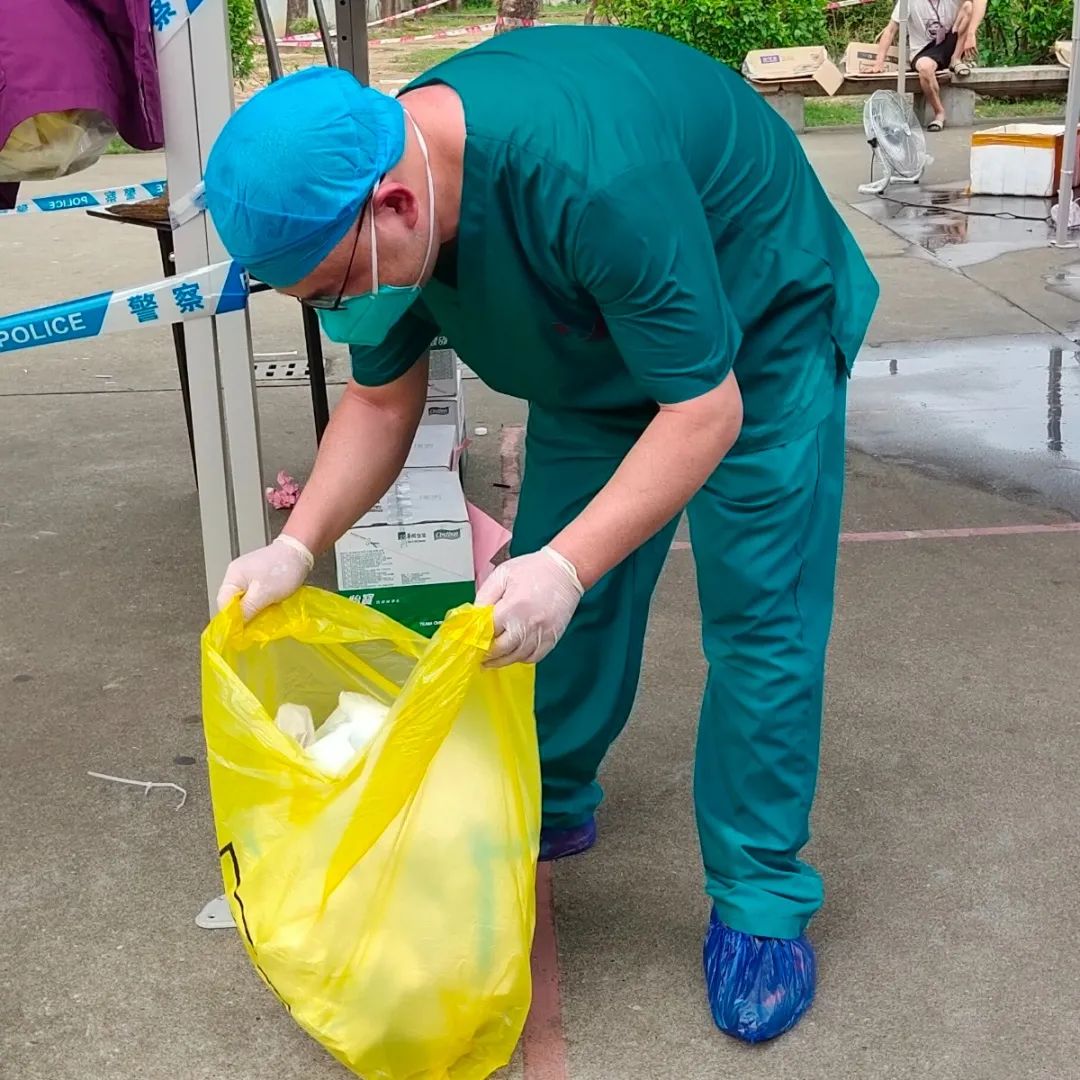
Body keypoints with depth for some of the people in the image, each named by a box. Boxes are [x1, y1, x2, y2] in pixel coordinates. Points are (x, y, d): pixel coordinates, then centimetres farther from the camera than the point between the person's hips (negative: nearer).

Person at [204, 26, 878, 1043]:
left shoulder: (593, 174, -42)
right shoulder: (364, 199, -18)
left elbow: (705, 408, -36)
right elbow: (381, 399, -5)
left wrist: (565, 566, -42)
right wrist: (297, 543, -17)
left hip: (757, 334, -6)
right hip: (597, 345, 7)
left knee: (760, 624, -8)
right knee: (552, 599, 6)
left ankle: (760, 902, 6)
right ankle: (550, 805, 29)